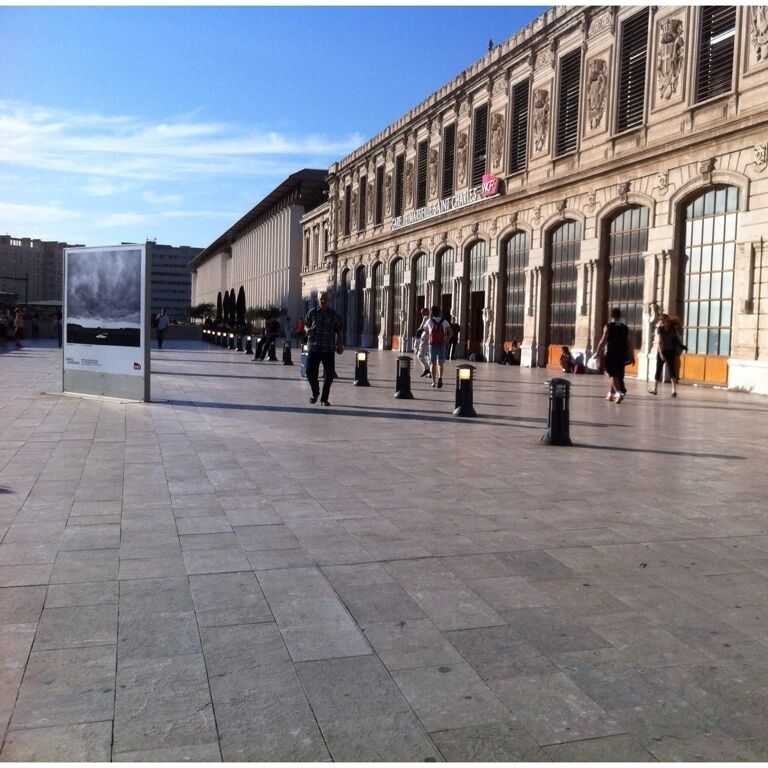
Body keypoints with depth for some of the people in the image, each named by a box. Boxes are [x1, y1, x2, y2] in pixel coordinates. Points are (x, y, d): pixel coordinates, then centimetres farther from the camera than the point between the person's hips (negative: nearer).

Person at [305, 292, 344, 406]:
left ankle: (324, 398, 14)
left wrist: (340, 345, -3)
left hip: (328, 349, -1)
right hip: (313, 348, 1)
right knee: (310, 372, 0)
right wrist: (308, 329, -7)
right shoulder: (312, 313, 4)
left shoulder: (334, 314, 2)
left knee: (329, 374, 0)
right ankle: (315, 393, 27)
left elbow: (339, 331, 6)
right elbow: (306, 325, 16)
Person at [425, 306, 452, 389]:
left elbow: (427, 332, 15)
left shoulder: (429, 321, 0)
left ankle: (434, 382, 11)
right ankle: (440, 377, -25)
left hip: (432, 344, 0)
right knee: (440, 363, 2)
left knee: (433, 363, 10)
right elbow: (450, 332, -7)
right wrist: (446, 341, -4)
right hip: (441, 345, 0)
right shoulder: (444, 322, 3)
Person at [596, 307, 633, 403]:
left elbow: (603, 341, -11)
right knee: (618, 375, 16)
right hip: (622, 355, 4)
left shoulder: (608, 326, -5)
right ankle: (611, 394, 28)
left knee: (612, 375, -2)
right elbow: (629, 343, 6)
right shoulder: (625, 327, 8)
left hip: (610, 354, -4)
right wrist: (632, 356, 10)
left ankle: (619, 393, -21)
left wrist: (597, 352, -3)